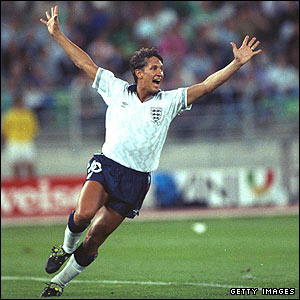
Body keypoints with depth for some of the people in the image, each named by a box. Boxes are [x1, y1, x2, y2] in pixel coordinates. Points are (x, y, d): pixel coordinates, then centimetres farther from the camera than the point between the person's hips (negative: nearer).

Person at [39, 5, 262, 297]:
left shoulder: (168, 101, 7)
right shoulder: (116, 89, 8)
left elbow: (206, 85, 2)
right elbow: (84, 62, 12)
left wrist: (237, 63, -7)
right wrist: (57, 34, 10)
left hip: (136, 179, 1)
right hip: (106, 164, -1)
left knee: (95, 238, 1)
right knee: (84, 213, -28)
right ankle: (66, 248, 4)